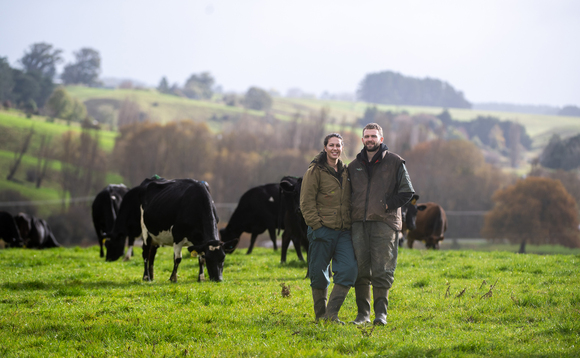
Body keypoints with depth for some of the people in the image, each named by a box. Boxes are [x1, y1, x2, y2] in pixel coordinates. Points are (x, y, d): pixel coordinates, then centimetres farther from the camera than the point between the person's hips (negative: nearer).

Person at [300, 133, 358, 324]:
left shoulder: (345, 172, 15)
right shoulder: (315, 171, -2)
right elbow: (306, 202, -7)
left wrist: (351, 224, 12)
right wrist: (317, 225, -14)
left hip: (344, 232, 5)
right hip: (322, 231, -4)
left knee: (349, 270, -10)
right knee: (319, 274, 1)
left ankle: (331, 313, -7)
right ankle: (320, 314, 16)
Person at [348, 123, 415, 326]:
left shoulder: (394, 162, 4)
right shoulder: (354, 166, 17)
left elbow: (407, 192, 2)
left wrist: (387, 206, -5)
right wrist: (352, 212, 8)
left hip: (384, 223, -4)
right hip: (359, 223, 4)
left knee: (381, 270, -8)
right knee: (360, 269, 2)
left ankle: (381, 313, -4)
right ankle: (363, 314, 8)